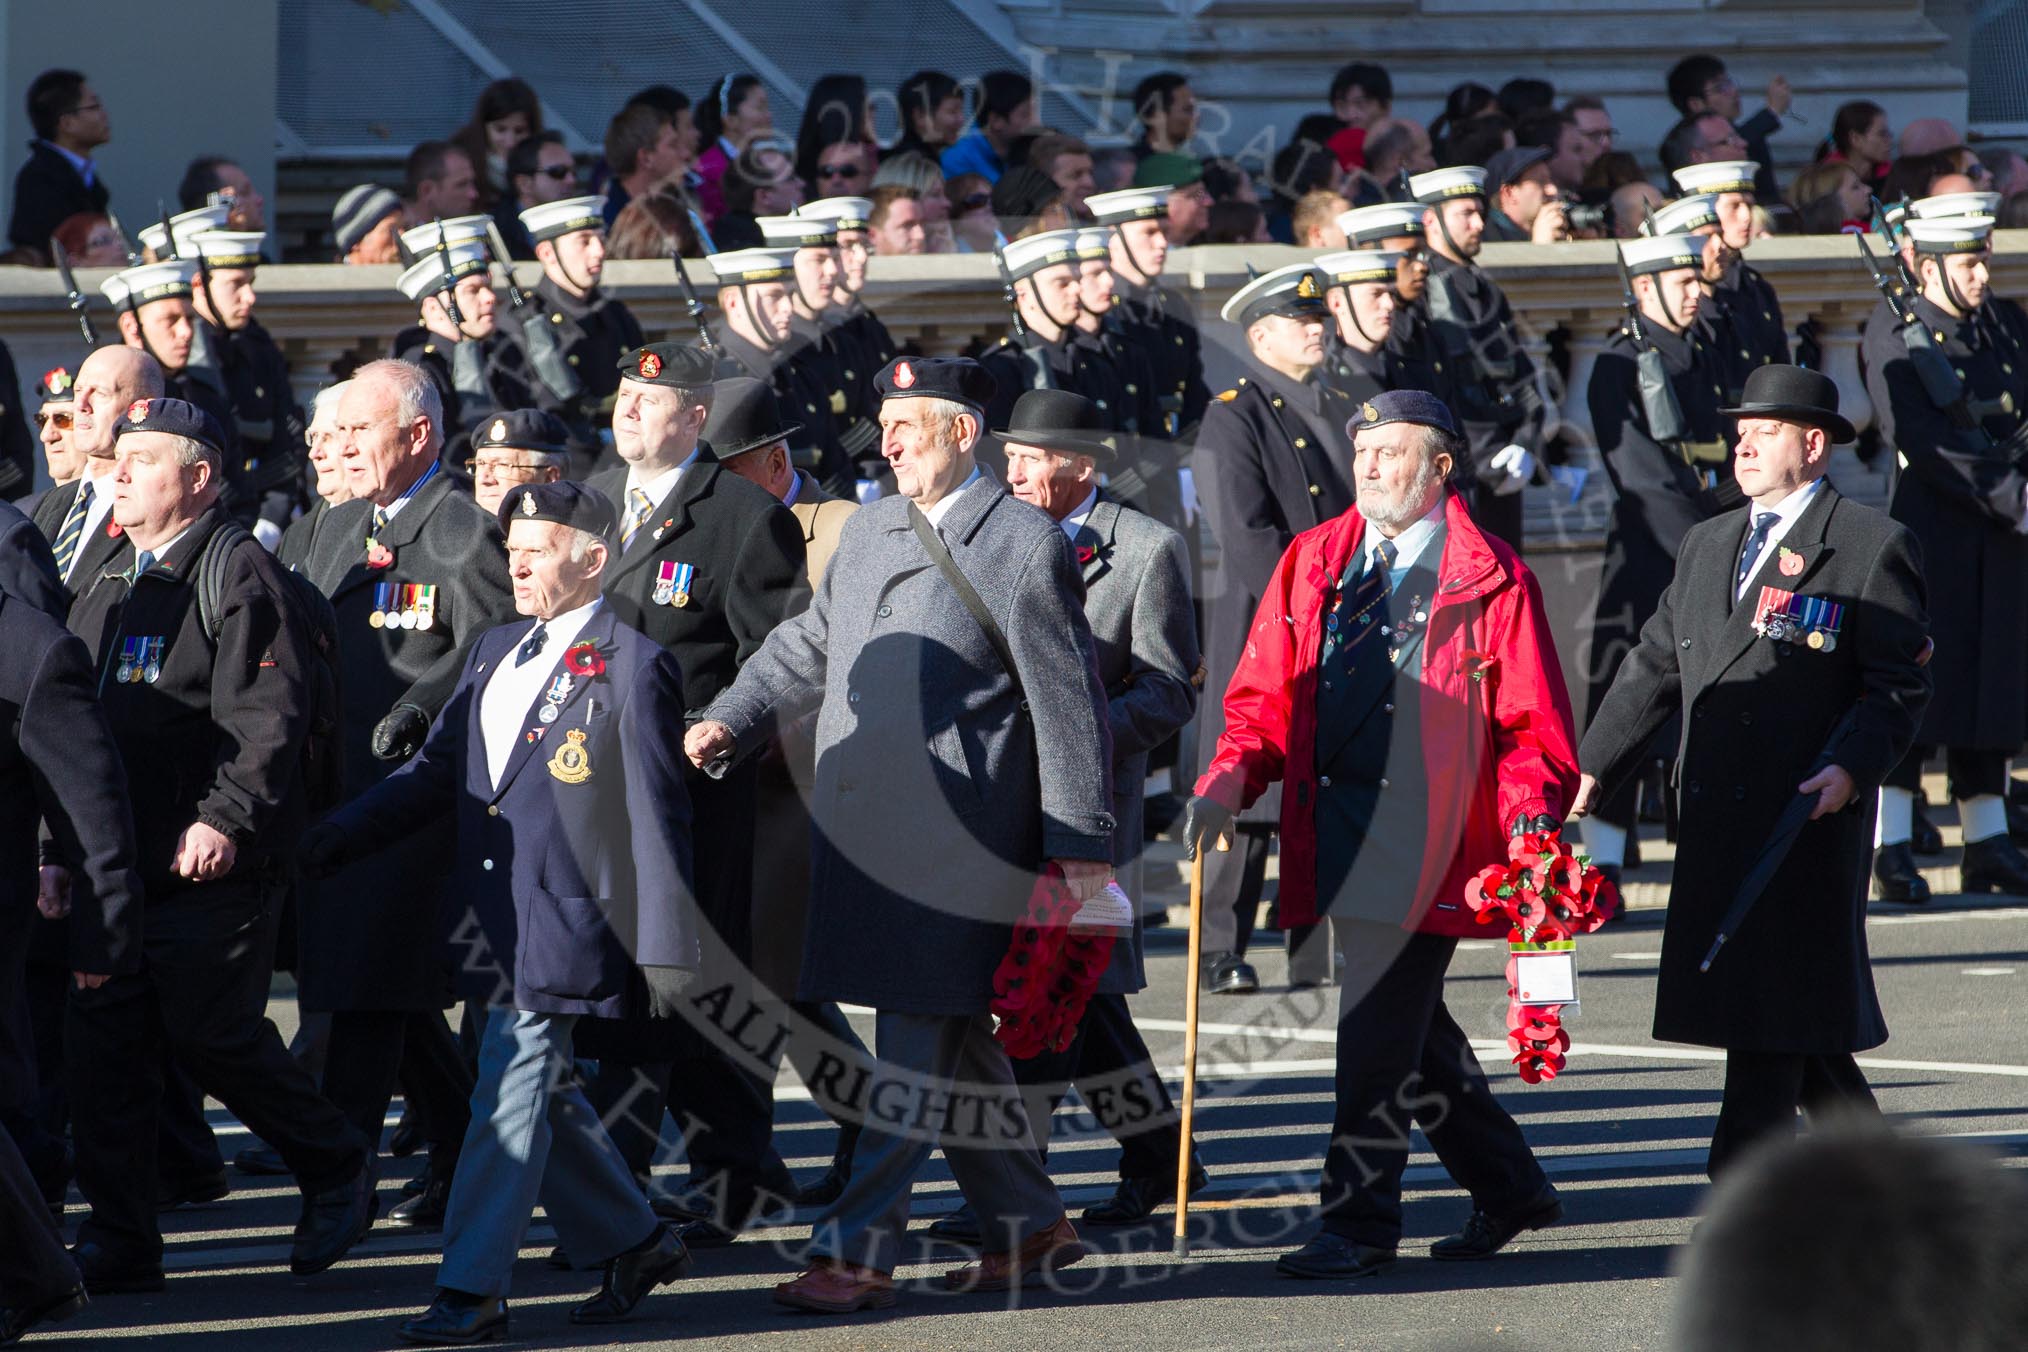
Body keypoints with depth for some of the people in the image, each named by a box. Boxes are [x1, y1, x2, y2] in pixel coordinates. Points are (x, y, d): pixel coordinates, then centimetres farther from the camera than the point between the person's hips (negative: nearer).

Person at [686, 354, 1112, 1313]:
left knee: (918, 1050, -7)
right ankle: (1029, 1225, 26)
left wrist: (1082, 842, -7)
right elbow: (808, 645, 26)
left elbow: (1069, 701, -6)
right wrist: (732, 719, 11)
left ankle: (858, 1250, -8)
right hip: (861, 828, 8)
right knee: (956, 1044, 15)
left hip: (956, 835, -8)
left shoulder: (1024, 547, -7)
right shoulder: (867, 530, 15)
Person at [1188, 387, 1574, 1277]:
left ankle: (1358, 1222, -3)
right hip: (1336, 826, 6)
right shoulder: (1312, 564, 13)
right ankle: (1509, 1191, 29)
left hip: (1427, 830, -6)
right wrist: (1230, 781, -6)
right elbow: (1266, 694, 12)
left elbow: (1534, 725, -1)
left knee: (1377, 1023, -9)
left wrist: (1531, 822, -16)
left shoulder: (1490, 581, 0)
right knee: (1405, 1022, 14)